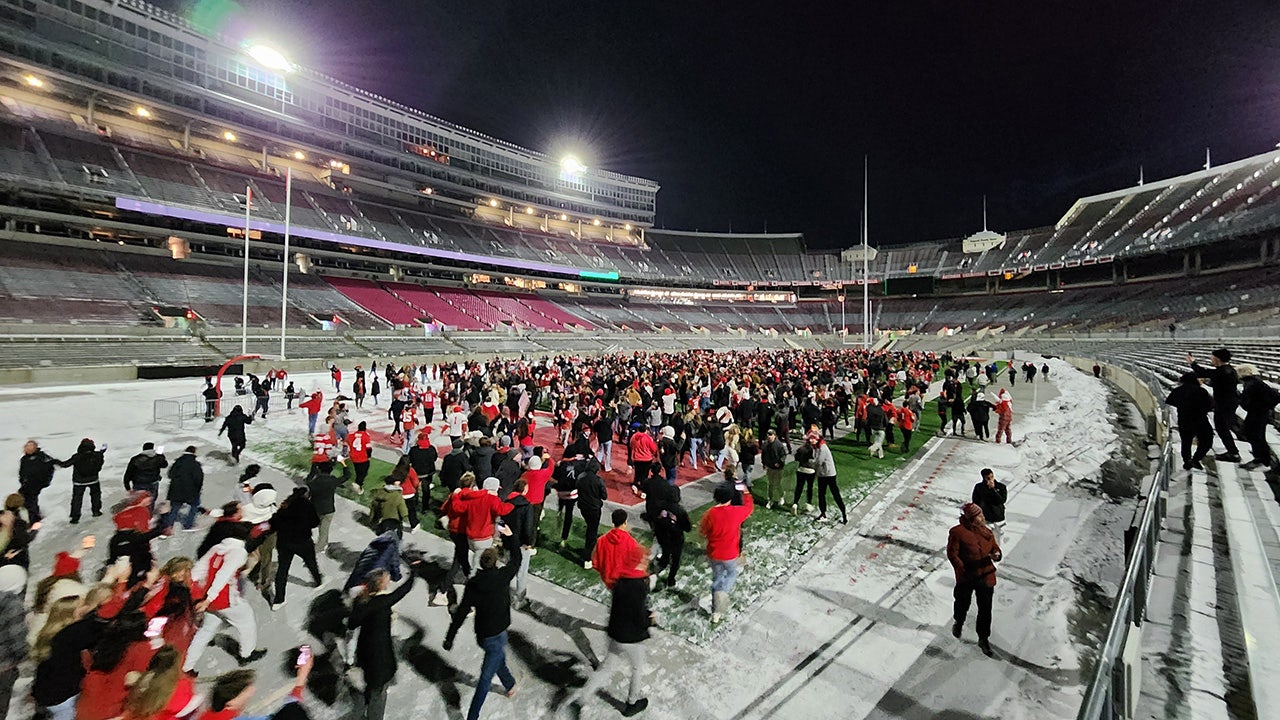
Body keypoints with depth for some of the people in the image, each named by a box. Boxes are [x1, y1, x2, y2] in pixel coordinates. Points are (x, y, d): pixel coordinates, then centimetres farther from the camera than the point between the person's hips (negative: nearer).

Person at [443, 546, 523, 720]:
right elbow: (517, 559, -8)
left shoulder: (473, 584, -13)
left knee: (499, 659, 30)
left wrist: (449, 637, 1)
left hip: (481, 635, 5)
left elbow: (460, 613, -9)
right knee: (485, 678, 8)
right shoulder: (502, 577, -23)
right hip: (496, 637, -5)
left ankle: (510, 685, 52)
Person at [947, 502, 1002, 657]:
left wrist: (997, 555, -14)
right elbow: (952, 554, -15)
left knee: (985, 609, 11)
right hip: (966, 578, -3)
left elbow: (995, 547, 9)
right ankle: (958, 623, 49)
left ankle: (983, 638, 29)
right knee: (963, 604, 18)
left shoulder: (987, 531, 0)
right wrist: (964, 570, -21)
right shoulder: (957, 532, -17)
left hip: (986, 576, 4)